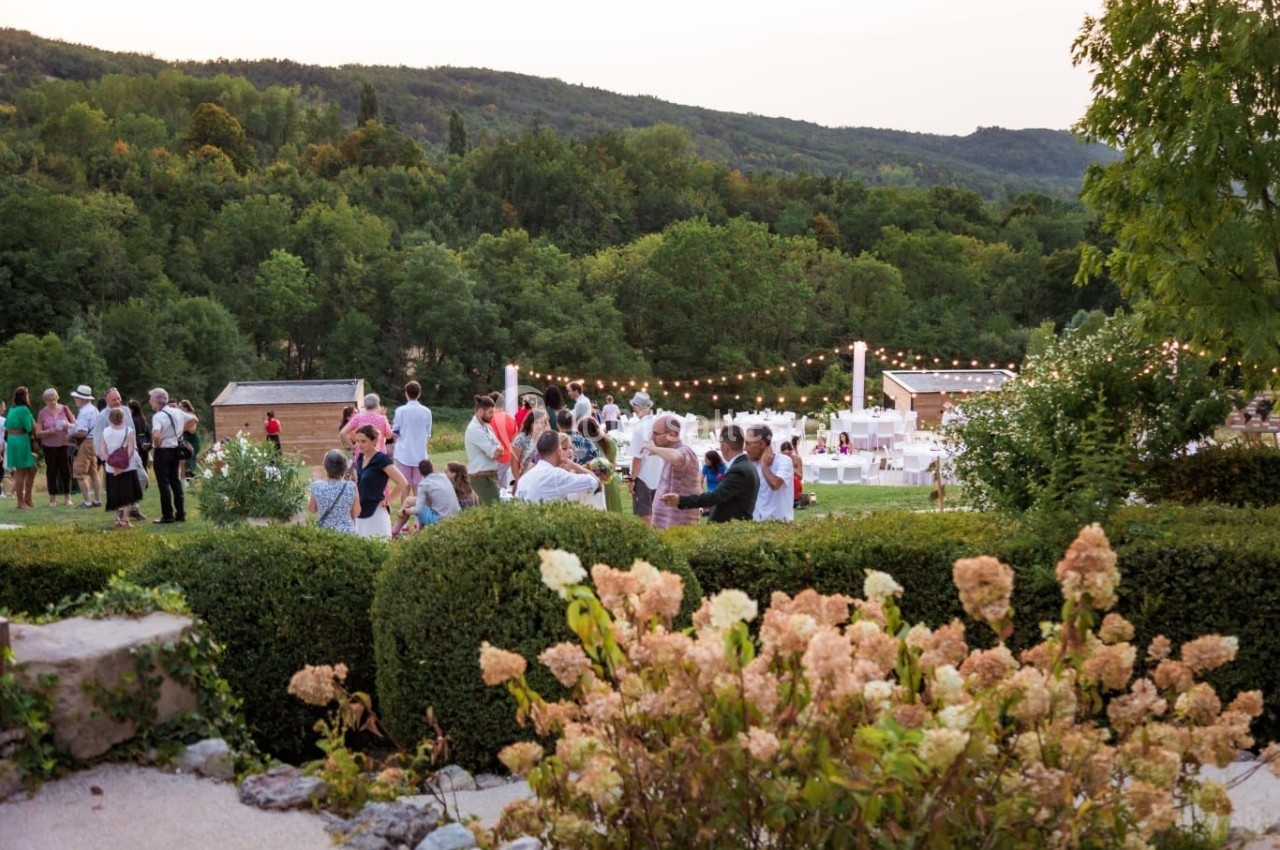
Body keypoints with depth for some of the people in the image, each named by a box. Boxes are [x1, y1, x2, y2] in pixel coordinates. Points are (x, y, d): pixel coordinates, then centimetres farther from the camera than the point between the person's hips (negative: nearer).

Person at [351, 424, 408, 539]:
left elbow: (402, 483, -18)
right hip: (360, 514, 8)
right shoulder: (360, 458, 8)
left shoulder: (381, 459, -14)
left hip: (376, 513, -8)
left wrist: (387, 501, -12)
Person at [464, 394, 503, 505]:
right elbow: (494, 453, -17)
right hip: (482, 478, -9)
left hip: (490, 475, 9)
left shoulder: (486, 427, 14)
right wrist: (498, 448, 3)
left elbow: (499, 450, 12)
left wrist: (496, 449, -8)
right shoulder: (475, 429, -15)